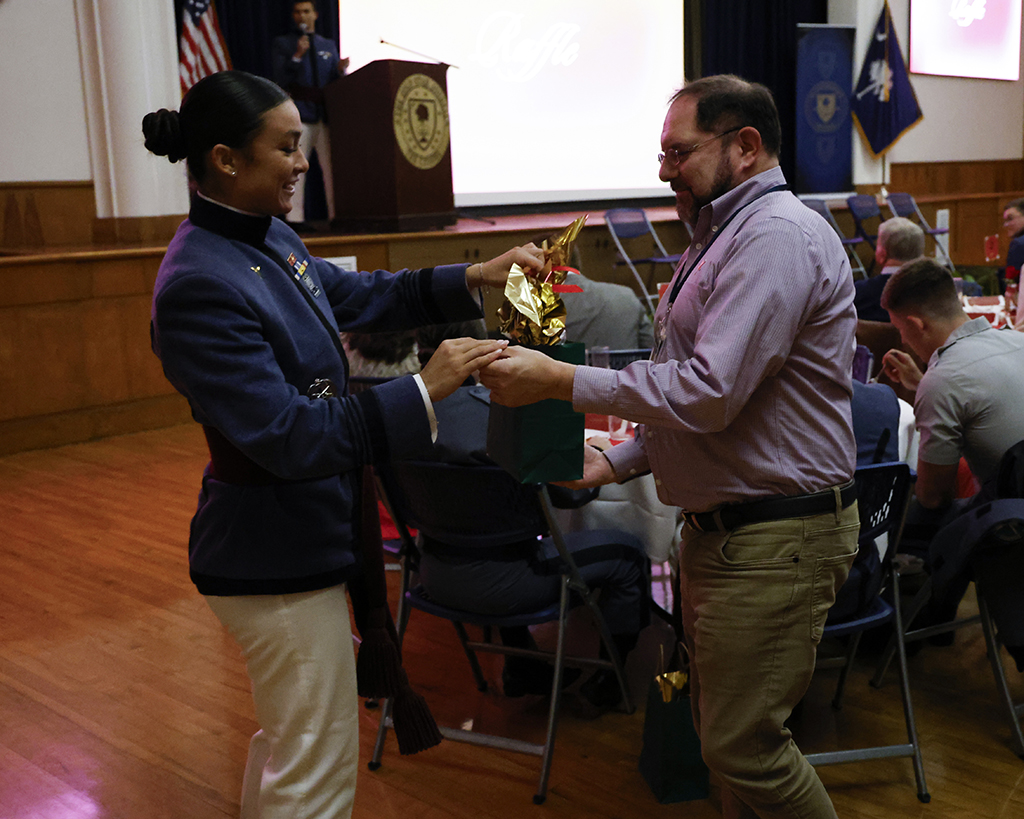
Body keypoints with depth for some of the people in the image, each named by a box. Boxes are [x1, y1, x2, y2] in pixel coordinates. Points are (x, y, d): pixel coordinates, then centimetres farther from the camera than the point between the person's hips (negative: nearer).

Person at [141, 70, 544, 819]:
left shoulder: (268, 237, 2)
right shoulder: (200, 286, -25)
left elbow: (361, 295, 14)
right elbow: (288, 436, -27)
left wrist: (474, 278, 3)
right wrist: (424, 390, -27)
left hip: (297, 539, 9)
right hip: (277, 558, -9)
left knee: (287, 742, 27)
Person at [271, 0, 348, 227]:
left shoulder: (328, 45, 22)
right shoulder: (281, 44, 12)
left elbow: (336, 83, 18)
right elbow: (280, 79, 0)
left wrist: (340, 70, -3)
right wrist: (297, 56, -11)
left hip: (326, 113, 3)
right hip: (298, 114, -3)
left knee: (332, 168, -3)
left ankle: (336, 217, -2)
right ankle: (295, 219, -12)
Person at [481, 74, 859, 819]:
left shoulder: (778, 236, -18)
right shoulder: (723, 238, 16)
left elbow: (708, 392, -26)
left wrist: (559, 380, -20)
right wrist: (618, 462, 9)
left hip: (775, 538, -10)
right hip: (722, 527, 10)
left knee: (745, 747, -2)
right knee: (723, 731, 18)